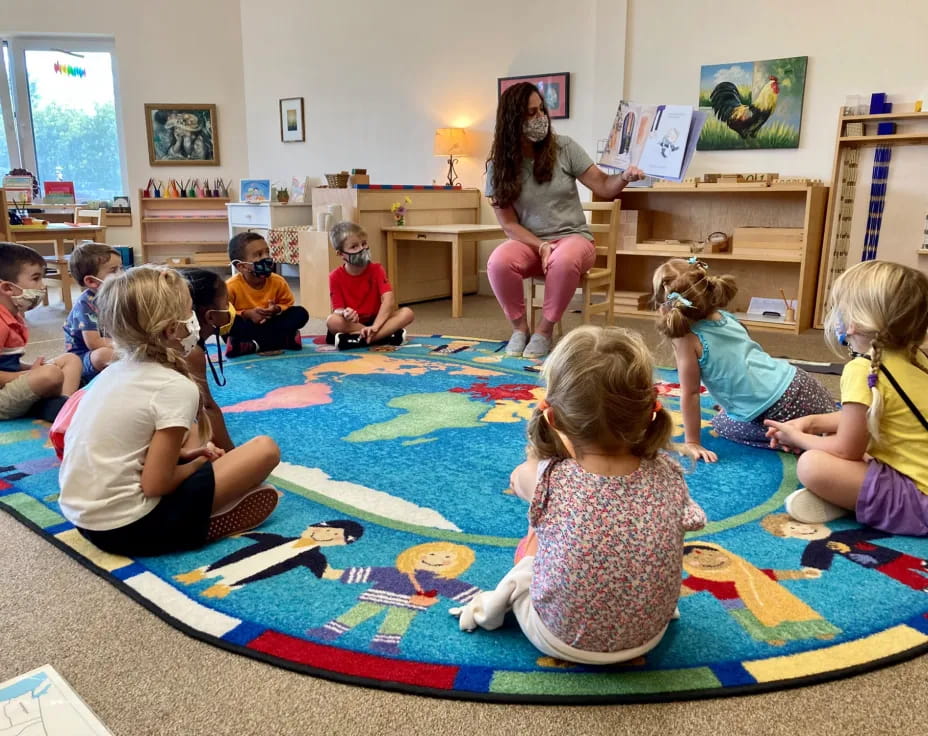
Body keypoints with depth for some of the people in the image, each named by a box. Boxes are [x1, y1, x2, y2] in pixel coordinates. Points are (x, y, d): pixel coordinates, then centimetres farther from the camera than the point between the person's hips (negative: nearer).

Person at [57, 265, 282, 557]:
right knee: (265, 449, -8)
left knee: (190, 430, 24)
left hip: (80, 514, 8)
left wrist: (184, 454, 9)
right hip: (127, 527, -8)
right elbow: (155, 485, -19)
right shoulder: (176, 387, -18)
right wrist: (196, 464, 0)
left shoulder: (116, 370, 6)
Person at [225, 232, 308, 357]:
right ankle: (285, 339, -30)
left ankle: (253, 345, -24)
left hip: (270, 324, 4)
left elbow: (287, 304, 4)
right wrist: (246, 314, -28)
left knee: (300, 313, -18)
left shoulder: (278, 281, -9)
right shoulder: (231, 287, -20)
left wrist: (277, 309, -20)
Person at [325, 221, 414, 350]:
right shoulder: (336, 277, -6)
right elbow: (338, 310, -9)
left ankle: (358, 339, -34)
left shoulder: (376, 269, -5)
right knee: (332, 321, -34)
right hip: (352, 324, -1)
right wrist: (345, 314, -37)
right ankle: (388, 335, -32)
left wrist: (375, 326, -34)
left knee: (407, 313, -25)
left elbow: (388, 299, -19)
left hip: (375, 320, 1)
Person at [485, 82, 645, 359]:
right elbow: (509, 224, -4)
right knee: (498, 262, -33)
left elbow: (603, 187, -3)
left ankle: (544, 331, -16)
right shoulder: (499, 166, -3)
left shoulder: (564, 148, -2)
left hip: (572, 237, 0)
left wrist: (624, 176, -25)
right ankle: (519, 328, -9)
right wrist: (541, 246, -19)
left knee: (565, 260, -38)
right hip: (529, 242, 1)